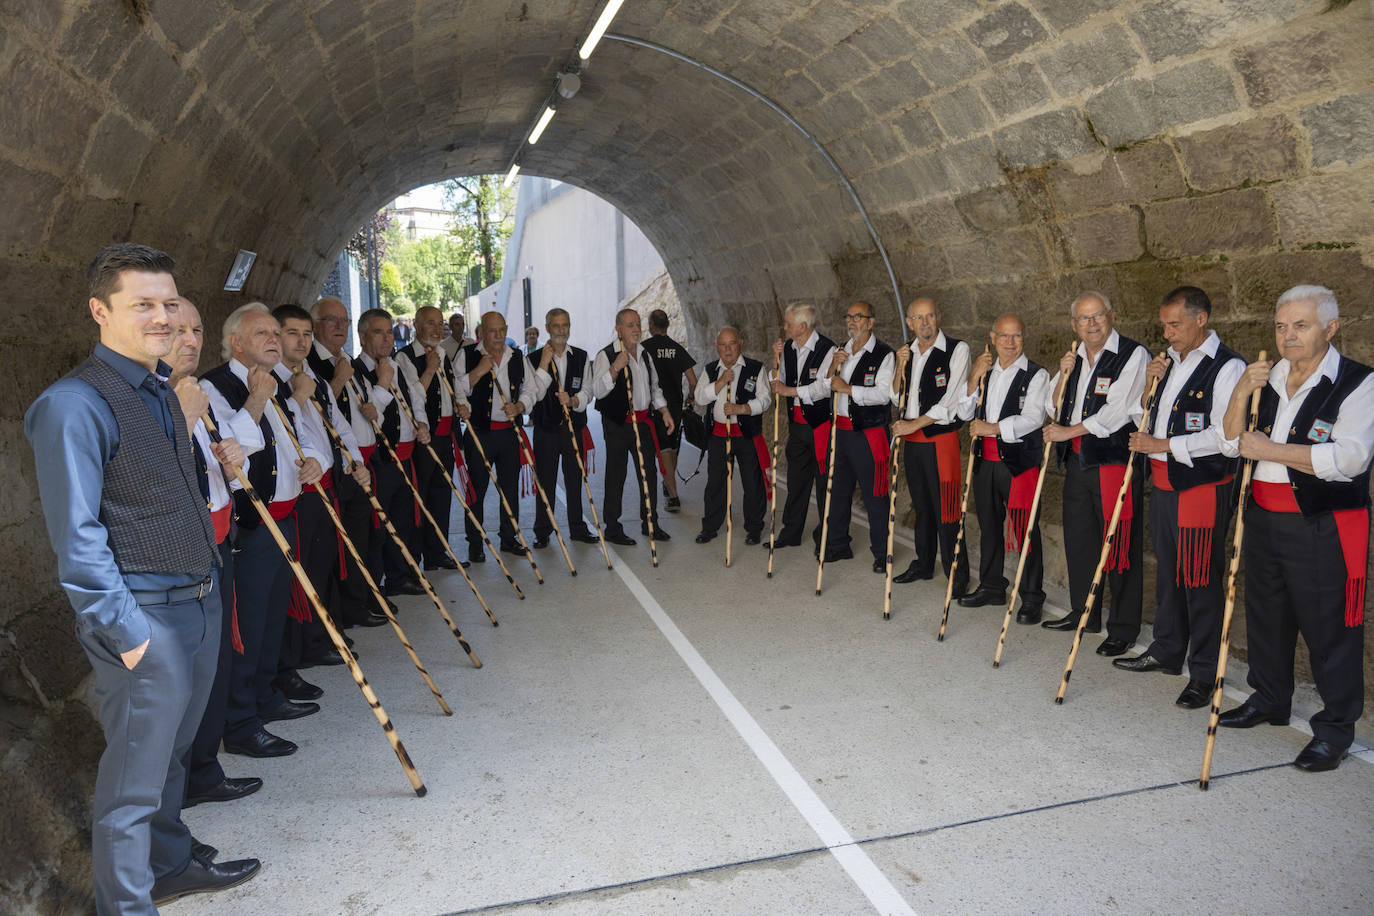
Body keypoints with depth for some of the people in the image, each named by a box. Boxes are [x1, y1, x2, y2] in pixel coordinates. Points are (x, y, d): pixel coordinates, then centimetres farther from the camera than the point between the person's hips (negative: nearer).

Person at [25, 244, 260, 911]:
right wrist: (124, 629, -19)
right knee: (133, 776, 5)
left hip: (199, 604, 9)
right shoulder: (73, 404, -18)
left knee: (170, 753, 24)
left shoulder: (160, 390, 11)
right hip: (143, 619, -9)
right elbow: (76, 537, -20)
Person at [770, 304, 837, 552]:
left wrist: (790, 390, -15)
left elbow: (824, 387, -20)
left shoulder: (827, 349, -13)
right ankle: (791, 533, 25)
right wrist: (777, 361, -1)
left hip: (820, 424, -6)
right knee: (796, 478, 14)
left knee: (824, 480, 2)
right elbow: (780, 382, 16)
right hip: (797, 423, 7)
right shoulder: (787, 347, 8)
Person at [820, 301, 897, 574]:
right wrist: (833, 368, -4)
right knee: (838, 489, 15)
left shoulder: (884, 354, -8)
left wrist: (848, 388, -19)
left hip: (869, 434, -7)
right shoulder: (841, 352, 14)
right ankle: (837, 545, 28)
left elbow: (883, 394, -19)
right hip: (841, 430, 7)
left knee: (874, 495, -1)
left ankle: (881, 552, 11)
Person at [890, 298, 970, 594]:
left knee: (946, 509, -6)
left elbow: (950, 402, -14)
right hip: (912, 441, 6)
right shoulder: (909, 352, 11)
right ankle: (923, 565, 30)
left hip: (940, 439, -6)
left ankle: (958, 576, 5)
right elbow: (897, 396, 15)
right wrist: (901, 367, -2)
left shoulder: (957, 349, -9)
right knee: (921, 505, 17)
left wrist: (913, 425, -12)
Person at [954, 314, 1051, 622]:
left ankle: (1032, 599, 6)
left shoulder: (1036, 375, -4)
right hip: (985, 459, 6)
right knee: (988, 525, 15)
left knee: (1024, 529, -5)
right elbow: (965, 413, 7)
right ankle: (991, 587, 30)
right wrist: (975, 379, -6)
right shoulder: (985, 371, 14)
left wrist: (993, 428, -23)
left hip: (1019, 461, -6)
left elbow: (1032, 418, -15)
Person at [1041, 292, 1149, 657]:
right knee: (1078, 539, 16)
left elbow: (1116, 412, -16)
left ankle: (1123, 630, 10)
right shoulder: (1075, 359, 14)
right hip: (1077, 462, 7)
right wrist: (1062, 376, 0)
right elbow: (1053, 410, 16)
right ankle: (1083, 613, 32)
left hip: (1115, 463, -7)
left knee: (1119, 546, -2)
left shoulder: (1133, 355, -9)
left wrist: (1068, 432, -9)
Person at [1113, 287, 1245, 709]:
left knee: (1201, 581, -2)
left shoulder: (1228, 367, -12)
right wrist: (1150, 384, 3)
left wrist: (1164, 446, -17)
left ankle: (1204, 675, 9)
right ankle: (1166, 652, 32)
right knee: (1168, 574, 18)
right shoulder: (1169, 361, 13)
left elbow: (1224, 436, -20)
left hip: (1203, 488, -8)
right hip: (1164, 485, 8)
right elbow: (1147, 417, 21)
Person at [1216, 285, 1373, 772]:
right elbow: (1232, 443, 6)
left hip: (1325, 529, -6)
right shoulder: (1268, 378, 9)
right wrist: (1241, 394, -8)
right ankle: (1269, 700, 36)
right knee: (1266, 614, 18)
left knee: (1329, 627, 1)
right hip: (1265, 518, 7)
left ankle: (1334, 729, 14)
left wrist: (1270, 450, -19)